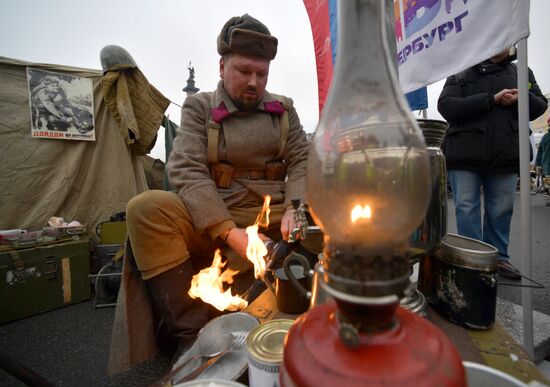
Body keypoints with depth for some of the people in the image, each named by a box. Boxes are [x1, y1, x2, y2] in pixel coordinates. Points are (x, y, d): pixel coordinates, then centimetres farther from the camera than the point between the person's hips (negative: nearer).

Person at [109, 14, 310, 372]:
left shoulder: (283, 109, 13)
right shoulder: (199, 107, 5)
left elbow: (302, 161, 6)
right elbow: (186, 171, -9)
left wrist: (295, 209, -16)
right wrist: (230, 233, -23)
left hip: (273, 219, 2)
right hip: (212, 222, -1)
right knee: (145, 208, -25)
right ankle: (193, 329, -16)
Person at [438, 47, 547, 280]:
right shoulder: (460, 74, 8)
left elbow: (540, 105, 15)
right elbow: (446, 106, -9)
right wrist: (491, 99, -16)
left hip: (505, 155, 4)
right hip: (465, 155, -3)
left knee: (502, 209, 7)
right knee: (466, 208, -2)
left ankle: (498, 257, 21)